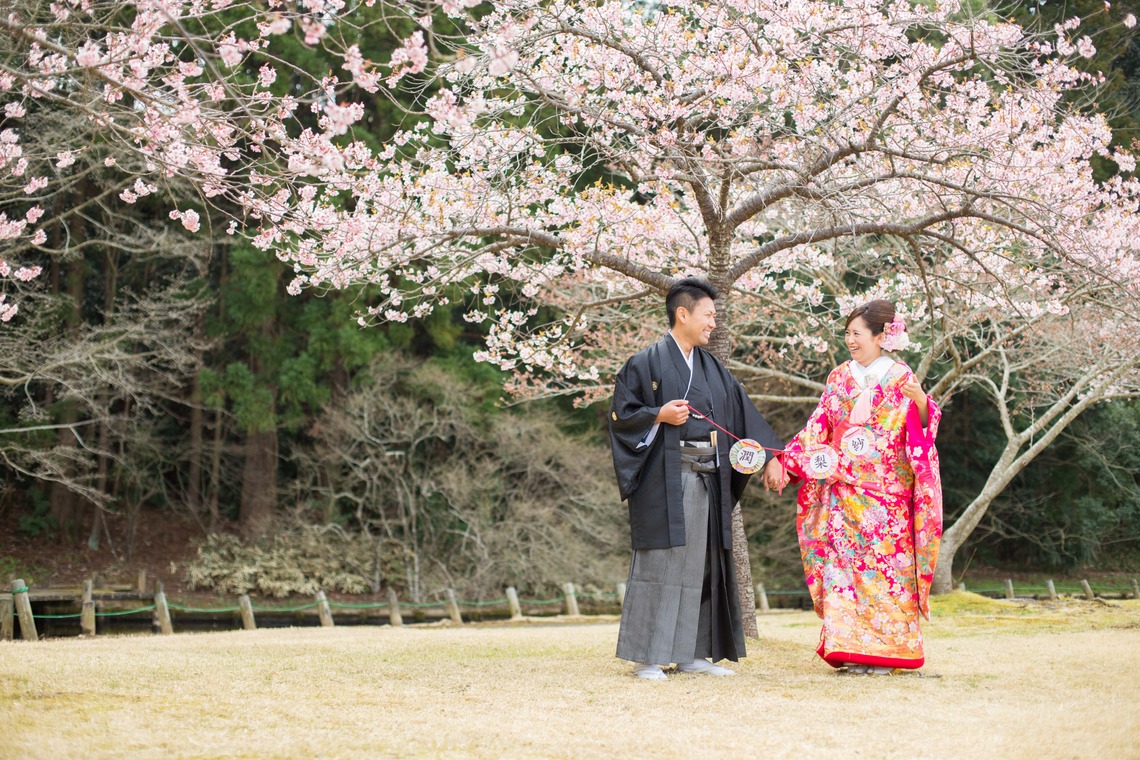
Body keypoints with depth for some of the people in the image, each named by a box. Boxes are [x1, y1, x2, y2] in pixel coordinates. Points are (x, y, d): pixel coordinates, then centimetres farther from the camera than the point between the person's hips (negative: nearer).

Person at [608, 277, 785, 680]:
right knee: (659, 564, -5)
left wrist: (769, 457, 5)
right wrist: (660, 415, -18)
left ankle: (690, 653, 14)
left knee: (698, 565, 7)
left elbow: (743, 413, 14)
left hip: (706, 481, 6)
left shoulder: (713, 368, 15)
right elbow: (620, 415, -4)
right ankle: (646, 657, 0)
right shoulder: (646, 363, -3)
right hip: (663, 479, -6)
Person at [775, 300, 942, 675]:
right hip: (843, 490, 4)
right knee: (842, 561, -2)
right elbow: (818, 428, 12)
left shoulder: (900, 378, 0)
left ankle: (884, 651, 1)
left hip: (886, 493, -4)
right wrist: (786, 462, 4)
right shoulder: (840, 378, 12)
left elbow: (920, 430, -7)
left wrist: (921, 402, -27)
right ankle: (849, 648, 2)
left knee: (885, 563, -5)